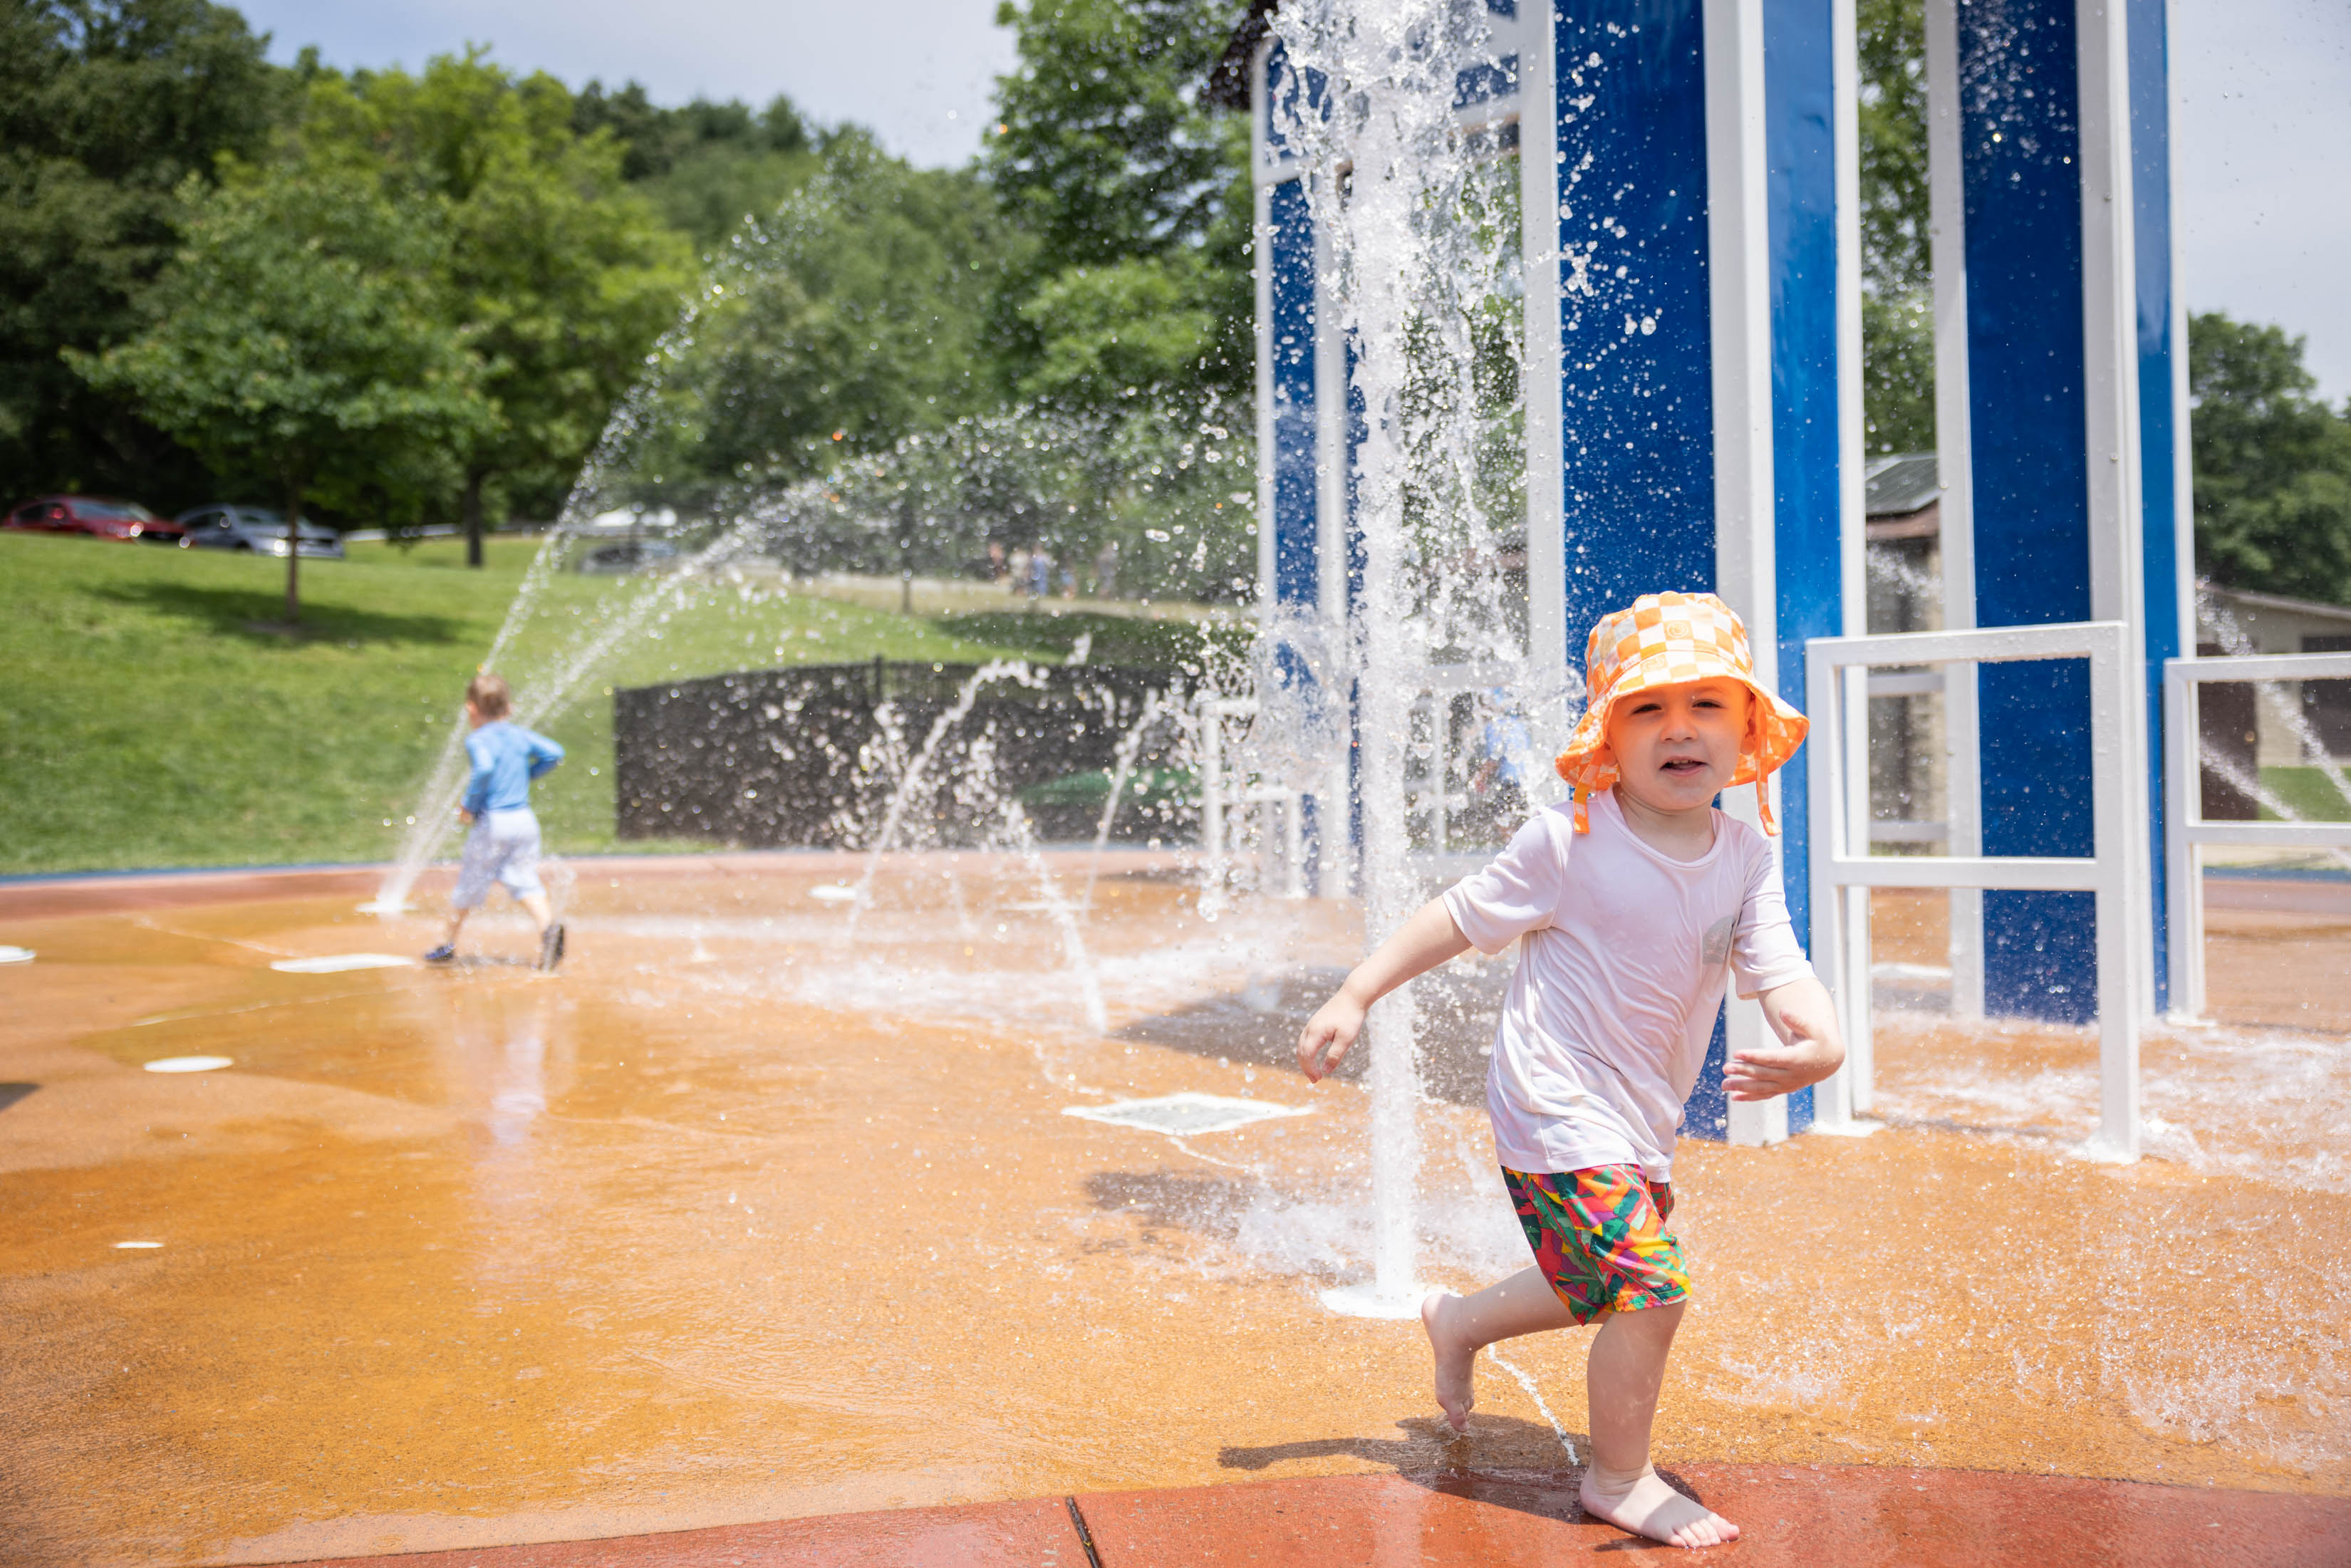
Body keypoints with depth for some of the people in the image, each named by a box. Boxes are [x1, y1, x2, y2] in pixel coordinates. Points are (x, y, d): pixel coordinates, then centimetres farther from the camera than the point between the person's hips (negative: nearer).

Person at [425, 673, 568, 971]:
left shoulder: (477, 741, -9)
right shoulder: (520, 735, 9)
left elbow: (485, 769, -27)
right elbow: (554, 753, 9)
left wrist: (469, 805, -15)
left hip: (492, 823, -5)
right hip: (525, 820, 5)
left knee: (470, 884, 9)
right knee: (525, 881, 3)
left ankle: (448, 944, 23)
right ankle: (548, 925, -23)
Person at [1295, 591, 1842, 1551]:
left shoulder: (1746, 857, 0)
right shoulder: (1569, 842, -16)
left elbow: (1779, 970, -8)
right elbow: (1460, 919, -8)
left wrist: (1821, 1038, -31)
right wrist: (1353, 998, -7)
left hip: (1638, 1121, 7)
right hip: (1560, 1112, -7)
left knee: (1606, 1288, 21)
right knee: (1652, 1292, -9)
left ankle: (1459, 1323, 47)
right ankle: (1620, 1480, 15)